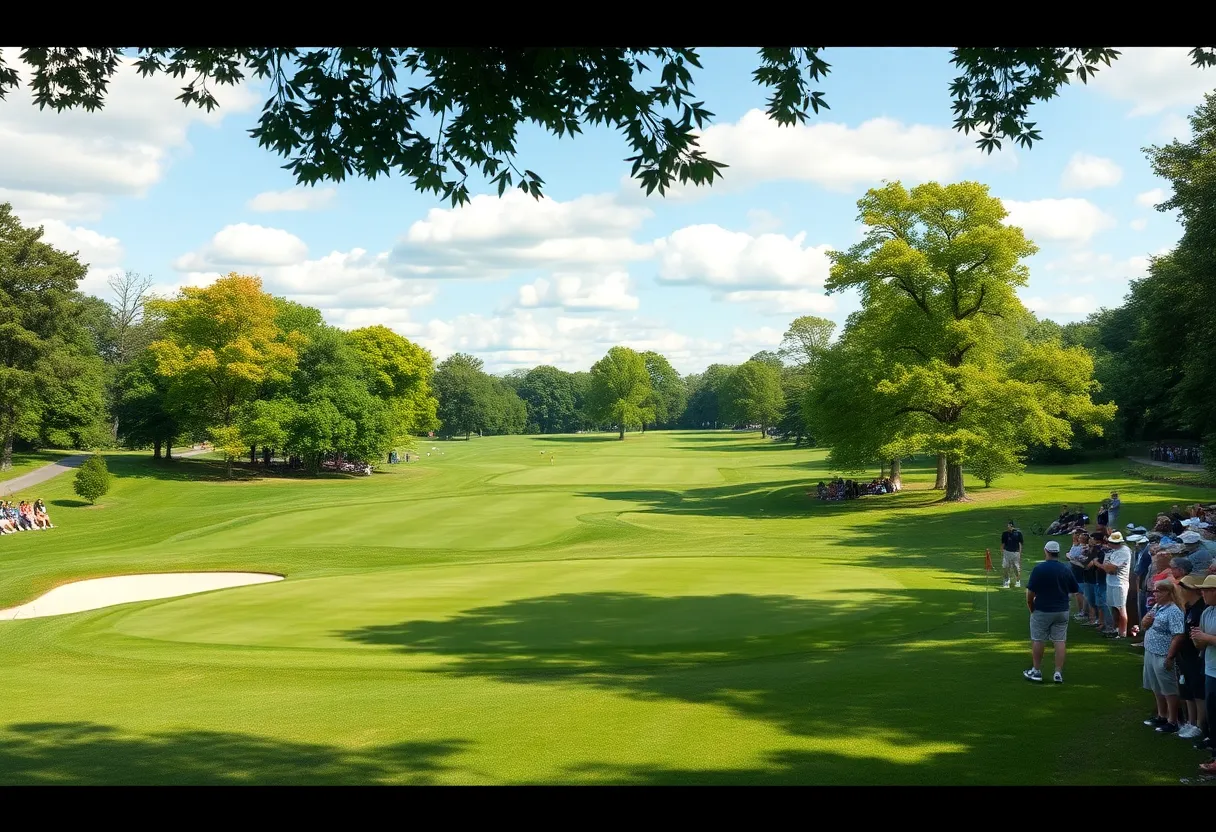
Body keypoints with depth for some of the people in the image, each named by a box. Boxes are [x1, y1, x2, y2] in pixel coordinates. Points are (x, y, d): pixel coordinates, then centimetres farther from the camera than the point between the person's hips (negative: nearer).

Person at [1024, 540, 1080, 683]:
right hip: (1062, 611, 3)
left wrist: (1030, 607, 2)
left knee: (1038, 641, 8)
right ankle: (1058, 673, 6)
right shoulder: (1066, 570, -1)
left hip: (1042, 611, -3)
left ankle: (1036, 671, 14)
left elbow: (1030, 592, -13)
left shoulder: (1038, 569, -14)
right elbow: (1074, 590, 8)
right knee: (1060, 641, 6)